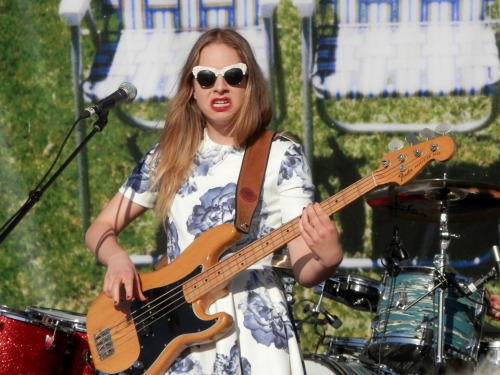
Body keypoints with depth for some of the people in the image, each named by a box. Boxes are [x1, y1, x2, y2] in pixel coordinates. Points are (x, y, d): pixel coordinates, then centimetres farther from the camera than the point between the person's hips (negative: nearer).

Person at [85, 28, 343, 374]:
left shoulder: (282, 156, -2)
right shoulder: (168, 155, 7)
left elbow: (304, 271, -6)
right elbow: (100, 229, 13)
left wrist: (329, 258, -28)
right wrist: (118, 260, -8)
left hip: (254, 330, -3)